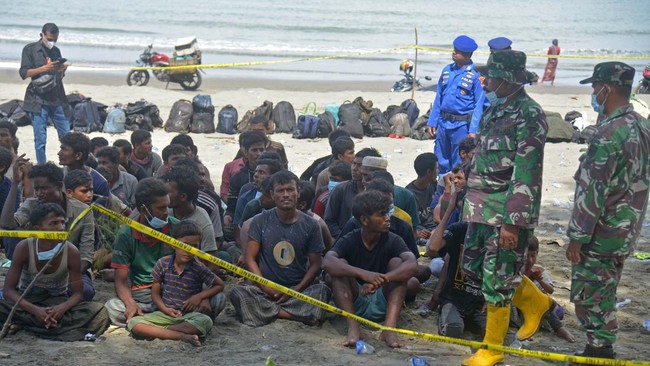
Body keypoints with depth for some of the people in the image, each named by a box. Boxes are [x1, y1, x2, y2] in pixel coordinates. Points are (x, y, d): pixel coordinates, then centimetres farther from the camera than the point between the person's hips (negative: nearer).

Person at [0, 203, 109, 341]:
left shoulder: (71, 251, -16)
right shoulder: (24, 248, -19)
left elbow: (77, 293, -11)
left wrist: (62, 308, -34)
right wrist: (35, 310, -34)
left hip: (57, 302, 2)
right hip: (27, 301, -1)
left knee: (100, 315, -29)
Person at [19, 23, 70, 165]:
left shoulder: (56, 51, 15)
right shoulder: (30, 49, 1)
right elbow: (24, 73, -7)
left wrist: (62, 70, -2)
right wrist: (45, 68, -18)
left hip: (58, 100, 4)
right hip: (38, 100, -4)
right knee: (40, 139, -3)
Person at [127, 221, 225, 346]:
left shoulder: (198, 268, -5)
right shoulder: (163, 263, -1)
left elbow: (220, 285, 7)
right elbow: (155, 293, 7)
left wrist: (199, 296, -7)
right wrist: (165, 309, -12)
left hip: (188, 315, -1)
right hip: (165, 314, 2)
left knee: (205, 322, -36)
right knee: (134, 323, -24)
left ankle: (156, 331, -25)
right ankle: (182, 336, -31)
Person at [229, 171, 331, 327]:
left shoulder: (310, 225, 2)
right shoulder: (261, 221, 2)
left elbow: (315, 264, 2)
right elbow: (250, 259, 0)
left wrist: (296, 290, -12)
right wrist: (266, 287, -13)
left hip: (298, 289, -1)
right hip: (265, 289, 1)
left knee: (322, 291, -29)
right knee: (238, 293, -29)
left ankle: (268, 311, -25)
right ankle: (300, 314, -24)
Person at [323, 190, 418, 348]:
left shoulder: (393, 241, -6)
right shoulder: (349, 241, -8)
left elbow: (412, 265, -26)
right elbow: (327, 262, -30)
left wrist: (380, 280, -42)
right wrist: (363, 274, -45)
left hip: (383, 304, 1)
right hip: (354, 303, 0)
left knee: (396, 262, -20)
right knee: (340, 264, -21)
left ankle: (389, 328, -36)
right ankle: (353, 327, -35)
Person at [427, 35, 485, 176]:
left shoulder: (475, 75, -9)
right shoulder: (447, 70, 9)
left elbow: (479, 105, -10)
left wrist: (473, 130, -16)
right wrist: (432, 121, 11)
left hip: (462, 124, -6)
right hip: (444, 123, 6)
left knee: (459, 164, 1)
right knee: (442, 161, 14)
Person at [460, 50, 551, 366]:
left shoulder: (529, 115, -17)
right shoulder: (495, 109, 11)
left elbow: (526, 174, -21)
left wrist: (512, 222, -23)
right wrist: (472, 200, 21)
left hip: (508, 211, -9)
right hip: (482, 208, 9)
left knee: (497, 279, 0)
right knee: (472, 266, 17)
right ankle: (534, 301, 35)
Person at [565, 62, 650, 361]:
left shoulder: (609, 133, -23)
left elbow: (593, 191, -22)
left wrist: (577, 237, -16)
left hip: (600, 234, -9)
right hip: (625, 231, 9)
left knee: (588, 296, 1)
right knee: (604, 294, 18)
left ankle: (597, 351, 7)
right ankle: (602, 350, 26)